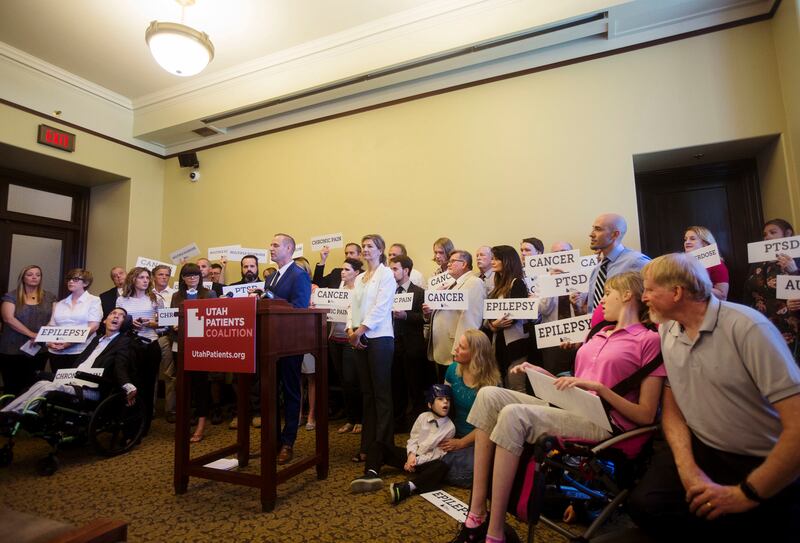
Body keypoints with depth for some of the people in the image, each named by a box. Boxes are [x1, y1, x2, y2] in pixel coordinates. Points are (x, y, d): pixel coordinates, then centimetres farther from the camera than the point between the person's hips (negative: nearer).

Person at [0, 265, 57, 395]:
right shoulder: (11, 296, 1)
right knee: (12, 388, 3)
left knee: (32, 388, 6)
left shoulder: (50, 297, 8)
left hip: (39, 351, 2)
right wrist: (32, 334, -18)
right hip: (13, 351, -2)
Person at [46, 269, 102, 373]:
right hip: (56, 352, 4)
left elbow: (93, 326, -8)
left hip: (80, 352, -4)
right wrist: (50, 342, -8)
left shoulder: (94, 300, 2)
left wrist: (70, 343, -16)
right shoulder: (59, 304, 17)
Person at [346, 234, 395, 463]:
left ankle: (383, 446, 8)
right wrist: (350, 329, -2)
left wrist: (360, 330, -14)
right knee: (367, 393, 11)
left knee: (381, 393, -1)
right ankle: (368, 446, 19)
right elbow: (353, 306, 14)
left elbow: (381, 307, -12)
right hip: (360, 338, 7)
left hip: (379, 337, -6)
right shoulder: (359, 278, 17)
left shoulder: (386, 274, -3)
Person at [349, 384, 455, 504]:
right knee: (378, 446, -6)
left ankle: (409, 487, -55)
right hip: (411, 456, 4)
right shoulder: (423, 417, 1)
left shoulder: (450, 427, -7)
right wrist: (411, 454, -17)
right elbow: (413, 439, 4)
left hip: (426, 461, -4)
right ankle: (372, 475, -33)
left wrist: (417, 461, -17)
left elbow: (439, 453, -9)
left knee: (442, 467, -38)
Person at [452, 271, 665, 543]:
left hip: (605, 423, -7)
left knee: (514, 415, -31)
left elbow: (646, 416, -7)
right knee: (489, 395, -14)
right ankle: (477, 513, -13)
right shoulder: (599, 334, 22)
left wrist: (598, 387, -18)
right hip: (571, 409, 8)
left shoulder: (649, 340, 0)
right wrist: (540, 372, 6)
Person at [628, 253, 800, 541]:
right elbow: (672, 406, 6)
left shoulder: (747, 327, -18)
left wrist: (746, 494, -19)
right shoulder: (667, 331, 1)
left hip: (765, 465, -3)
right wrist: (687, 467, -10)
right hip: (700, 450, 4)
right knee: (646, 504, -17)